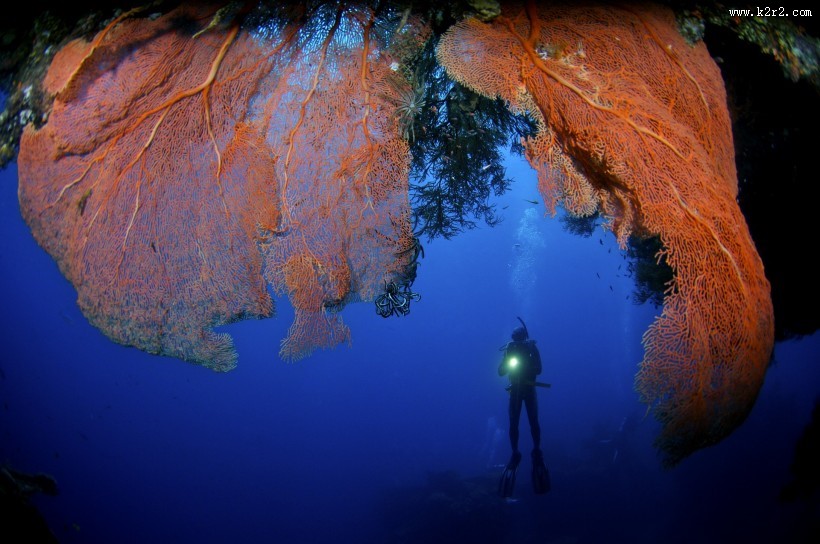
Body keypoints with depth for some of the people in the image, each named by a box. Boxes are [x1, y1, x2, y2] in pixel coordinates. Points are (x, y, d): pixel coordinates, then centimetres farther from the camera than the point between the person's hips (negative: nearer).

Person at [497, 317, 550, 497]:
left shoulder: (532, 348, -9)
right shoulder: (510, 350, -3)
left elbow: (538, 369, -19)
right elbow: (501, 372, -6)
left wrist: (524, 368, -31)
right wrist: (507, 361, -23)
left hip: (529, 390, -2)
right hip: (515, 390, 2)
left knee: (533, 422, -8)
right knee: (513, 424, -3)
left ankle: (536, 451, 4)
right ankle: (515, 453, 4)